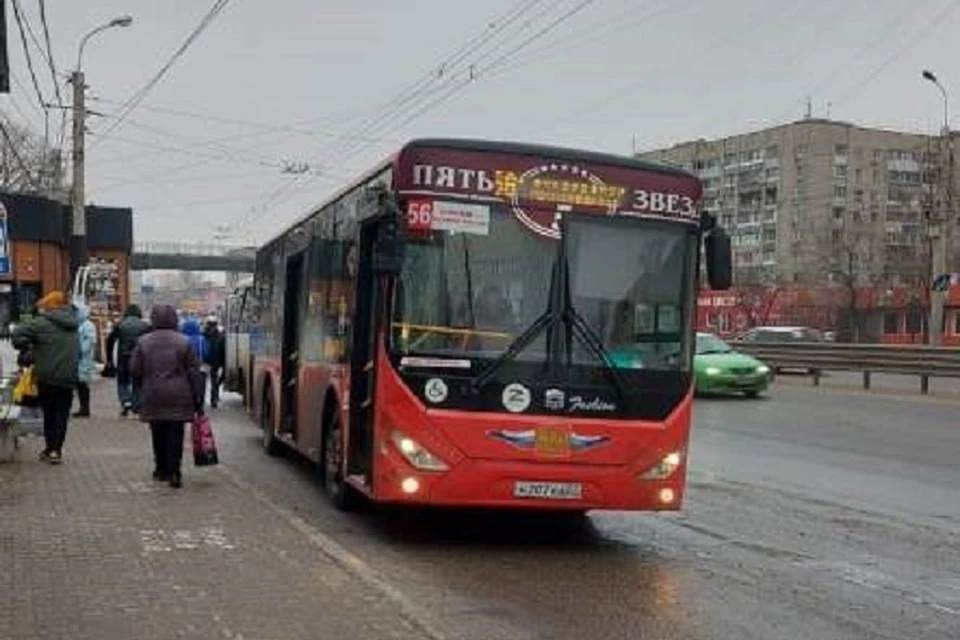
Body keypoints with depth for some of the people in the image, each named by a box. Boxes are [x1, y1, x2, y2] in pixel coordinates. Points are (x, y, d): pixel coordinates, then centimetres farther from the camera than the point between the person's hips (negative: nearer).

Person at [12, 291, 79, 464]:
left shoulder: (43, 323, -10)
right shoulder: (71, 326, 8)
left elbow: (18, 334, -13)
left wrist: (27, 349, 4)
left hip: (47, 377, -3)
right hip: (68, 378, 3)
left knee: (49, 413, 10)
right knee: (62, 414, 6)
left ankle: (50, 448, 13)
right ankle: (56, 450, 2)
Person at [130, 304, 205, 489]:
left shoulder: (143, 342, 0)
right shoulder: (184, 342, -3)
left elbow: (135, 370, 2)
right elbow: (194, 372, -3)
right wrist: (198, 399, 2)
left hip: (153, 397, 2)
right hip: (179, 398, -1)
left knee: (158, 435, 14)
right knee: (175, 435, 1)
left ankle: (161, 469, 24)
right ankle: (173, 472, -6)